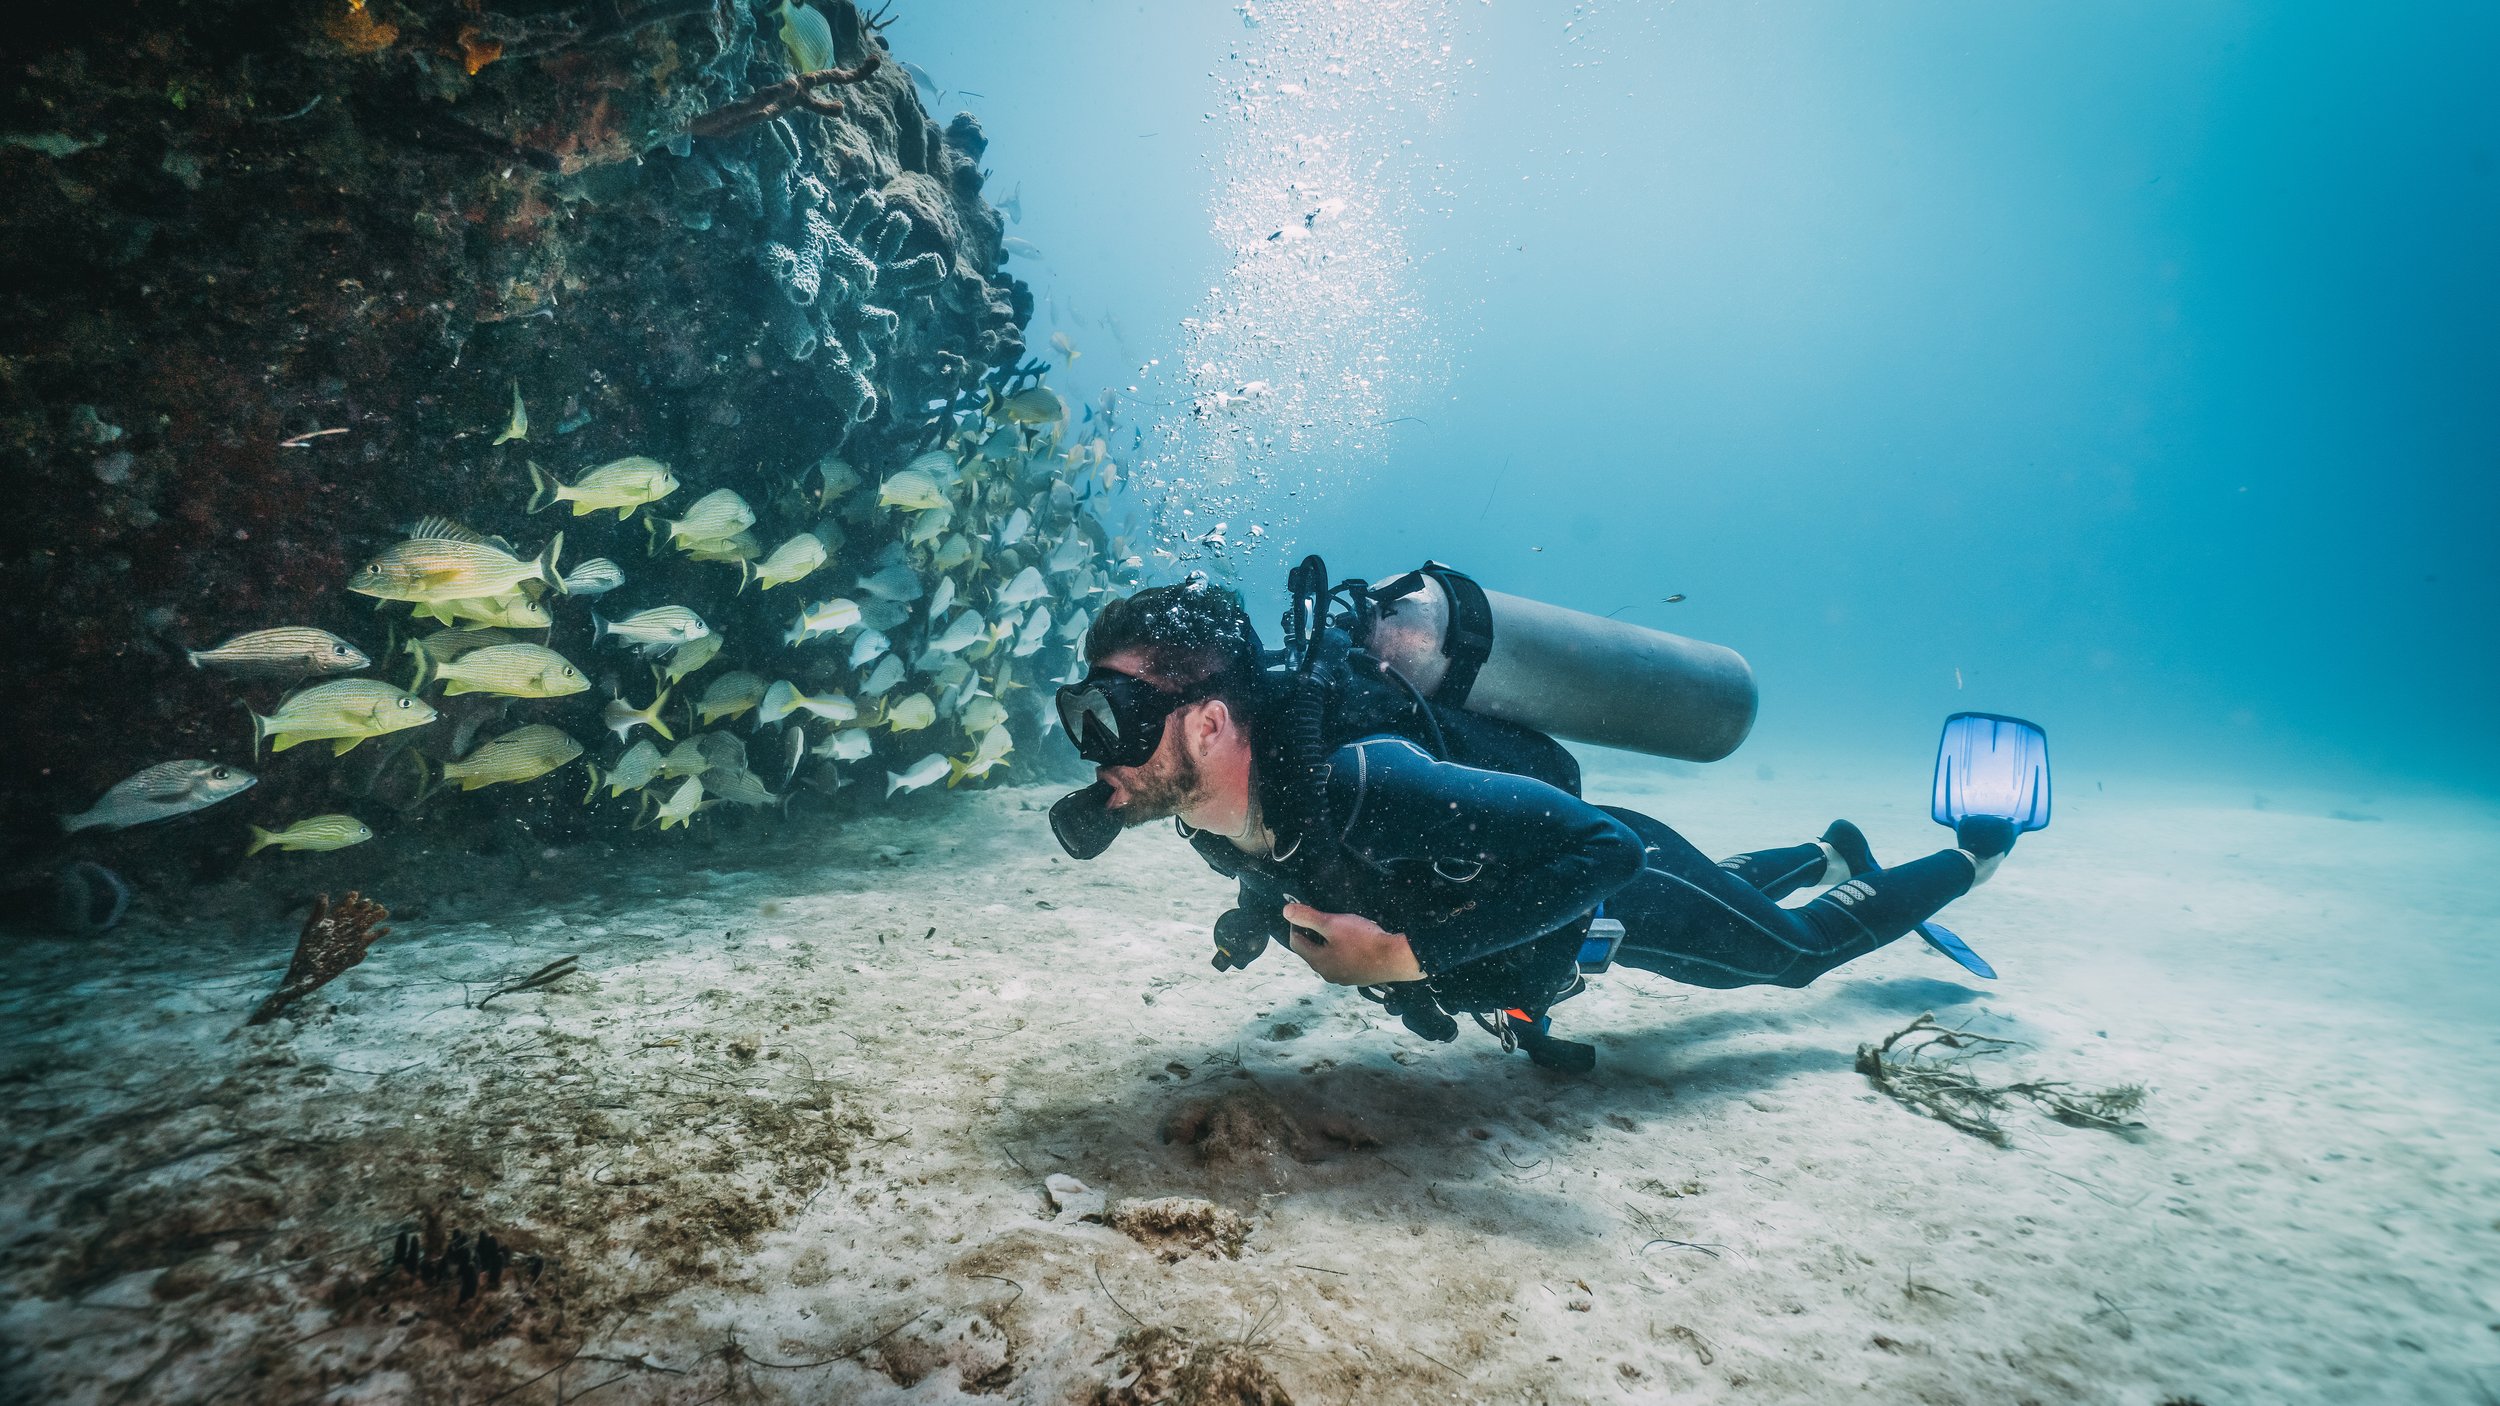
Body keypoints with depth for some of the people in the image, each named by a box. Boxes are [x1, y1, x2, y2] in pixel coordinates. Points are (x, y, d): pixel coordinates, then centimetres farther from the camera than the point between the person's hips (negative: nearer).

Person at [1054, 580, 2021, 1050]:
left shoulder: (1354, 786, -46)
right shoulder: (1213, 821, -19)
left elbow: (1606, 849, -45)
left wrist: (1405, 955, -44)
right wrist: (1258, 915, -10)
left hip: (1613, 879, -6)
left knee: (1800, 948, 22)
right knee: (1726, 892, 36)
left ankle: (1970, 855, 47)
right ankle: (1829, 852, 62)